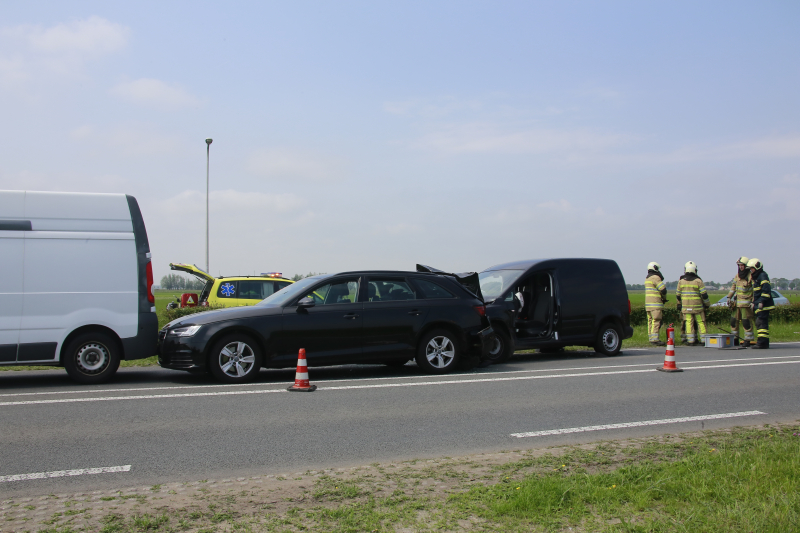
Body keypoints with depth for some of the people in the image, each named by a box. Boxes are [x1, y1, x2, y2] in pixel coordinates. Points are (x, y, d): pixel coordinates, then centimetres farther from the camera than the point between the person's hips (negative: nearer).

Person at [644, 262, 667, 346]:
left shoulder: (647, 279, 19)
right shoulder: (655, 278, -10)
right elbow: (663, 289, -14)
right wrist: (664, 298, 3)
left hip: (648, 304, 9)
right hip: (655, 304, -9)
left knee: (651, 321, 9)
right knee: (656, 321, -10)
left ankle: (651, 338, 10)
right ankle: (655, 339, -15)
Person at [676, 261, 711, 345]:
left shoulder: (681, 281, 2)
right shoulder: (698, 281, -6)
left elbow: (678, 295, 9)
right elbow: (704, 294, -6)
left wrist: (679, 304, 23)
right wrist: (707, 304, 7)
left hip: (686, 306, 2)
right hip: (697, 306, -2)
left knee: (689, 323, 2)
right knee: (701, 323, 5)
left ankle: (690, 340, -2)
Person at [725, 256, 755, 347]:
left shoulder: (751, 276, -11)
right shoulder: (737, 275, 11)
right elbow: (733, 287, 19)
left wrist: (753, 302, -16)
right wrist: (729, 297, 13)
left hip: (746, 303, -7)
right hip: (737, 302, 7)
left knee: (746, 322, -5)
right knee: (734, 320, 10)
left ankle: (748, 340, 3)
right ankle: (735, 339, 20)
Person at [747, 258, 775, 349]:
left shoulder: (763, 276, -10)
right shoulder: (755, 277, 22)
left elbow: (766, 290, -19)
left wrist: (761, 301, -23)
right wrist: (754, 302, 24)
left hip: (763, 305, -11)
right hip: (758, 306, 11)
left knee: (761, 323, -14)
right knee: (759, 323, 11)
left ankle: (762, 343, -16)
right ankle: (762, 342, 16)